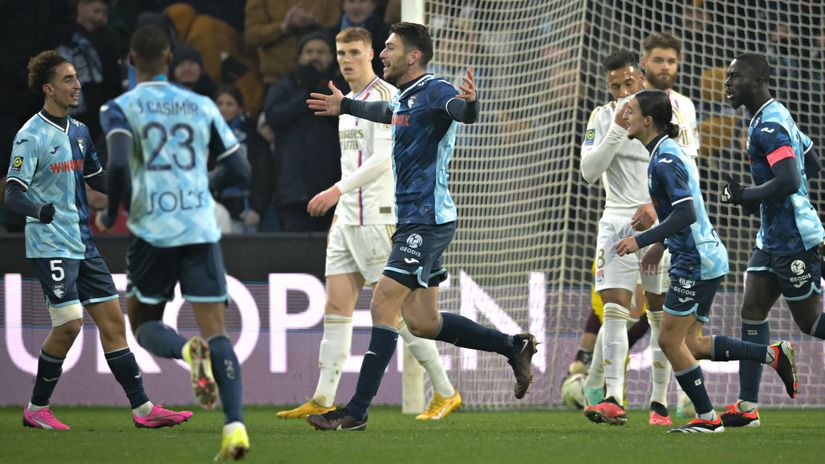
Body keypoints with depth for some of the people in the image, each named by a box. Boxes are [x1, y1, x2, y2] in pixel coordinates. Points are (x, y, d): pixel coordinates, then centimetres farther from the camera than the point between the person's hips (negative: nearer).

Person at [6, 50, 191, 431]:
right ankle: (36, 409, 1)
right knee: (69, 323, -14)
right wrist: (39, 209, -38)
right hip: (51, 245, -8)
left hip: (82, 245, 8)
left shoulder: (79, 131, 13)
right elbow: (14, 193, -18)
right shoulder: (31, 136, -12)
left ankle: (142, 409, 7)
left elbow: (97, 180, 26)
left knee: (113, 319, 5)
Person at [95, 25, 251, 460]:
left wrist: (109, 215, 1)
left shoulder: (119, 108, 0)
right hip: (201, 228, 2)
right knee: (215, 330, 1)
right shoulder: (202, 106, 10)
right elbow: (239, 170, 11)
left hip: (152, 229, -2)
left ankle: (188, 351, -20)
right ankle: (235, 426, -18)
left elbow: (118, 165, -16)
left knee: (144, 325, 15)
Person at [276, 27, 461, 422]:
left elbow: (382, 159, -21)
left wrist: (338, 190, -26)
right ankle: (323, 400, 2)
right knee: (336, 306, 4)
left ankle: (444, 392, 0)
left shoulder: (384, 96, -11)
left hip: (375, 219, -9)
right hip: (347, 220, 9)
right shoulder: (348, 102, 18)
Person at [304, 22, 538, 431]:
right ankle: (514, 346, 21)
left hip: (427, 220, -10)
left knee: (383, 307, -13)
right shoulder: (404, 98, 15)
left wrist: (469, 102, -58)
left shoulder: (432, 91, -13)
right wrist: (345, 106, 54)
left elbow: (463, 112, -35)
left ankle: (356, 412, -13)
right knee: (421, 322, 10)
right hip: (412, 220, 10)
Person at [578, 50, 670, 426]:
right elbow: (589, 170, -6)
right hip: (618, 222, 0)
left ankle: (660, 403, 8)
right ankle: (614, 400, -19)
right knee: (615, 309, -12)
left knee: (661, 313, 2)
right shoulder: (602, 118, 5)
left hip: (660, 222, 0)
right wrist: (618, 128, -13)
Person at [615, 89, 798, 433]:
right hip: (701, 259, 10)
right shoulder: (665, 153, 14)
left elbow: (685, 213, -26)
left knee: (671, 340, -4)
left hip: (696, 262, -10)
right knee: (690, 344, 11)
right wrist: (659, 245, 27)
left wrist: (641, 240, -25)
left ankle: (707, 418, 2)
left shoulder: (666, 160, -18)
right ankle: (773, 355, 11)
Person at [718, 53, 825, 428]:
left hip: (793, 239, -10)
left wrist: (745, 196, -17)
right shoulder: (777, 117, 13)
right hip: (773, 238, 10)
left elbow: (788, 182, -28)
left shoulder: (769, 124, -18)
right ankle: (747, 407, 6)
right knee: (752, 312, 6)